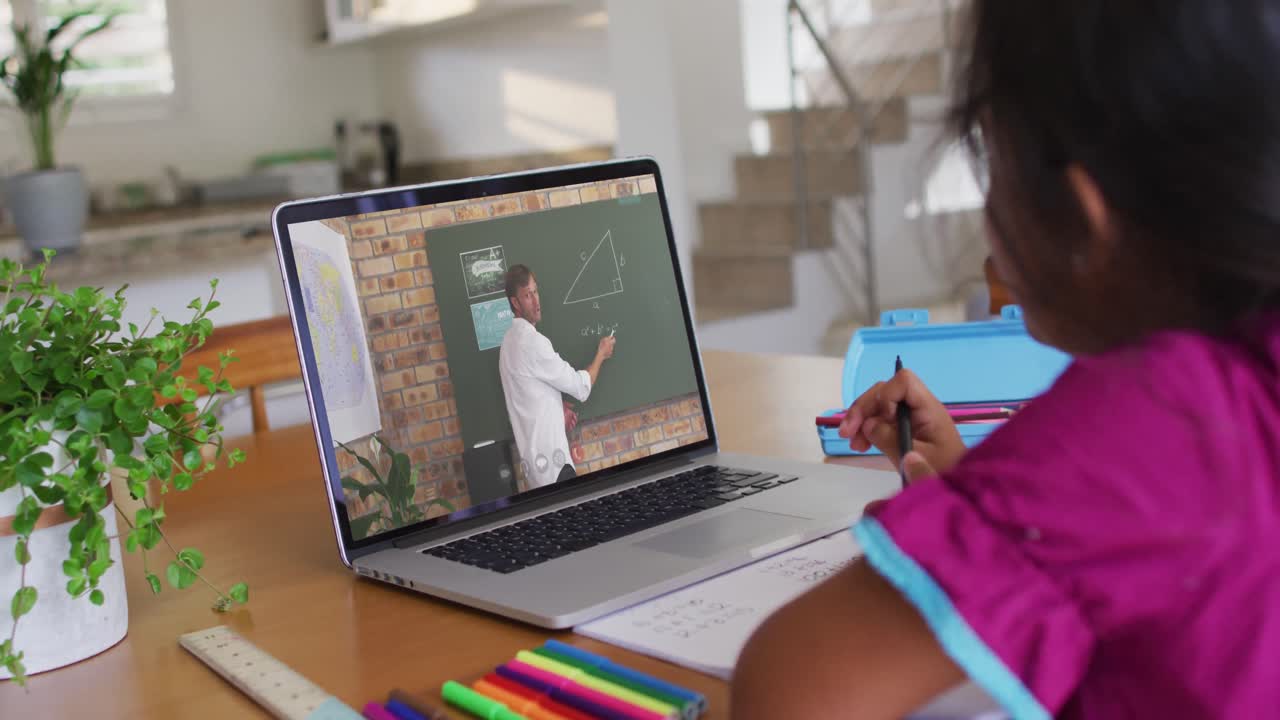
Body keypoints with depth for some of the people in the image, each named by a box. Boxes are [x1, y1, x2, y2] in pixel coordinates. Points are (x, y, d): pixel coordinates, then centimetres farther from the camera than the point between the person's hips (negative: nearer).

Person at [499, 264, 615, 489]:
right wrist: (600, 355, 8)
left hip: (536, 456, 10)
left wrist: (558, 407, 10)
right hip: (549, 458, -10)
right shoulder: (532, 342, -16)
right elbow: (580, 387, -9)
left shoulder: (510, 341, 14)